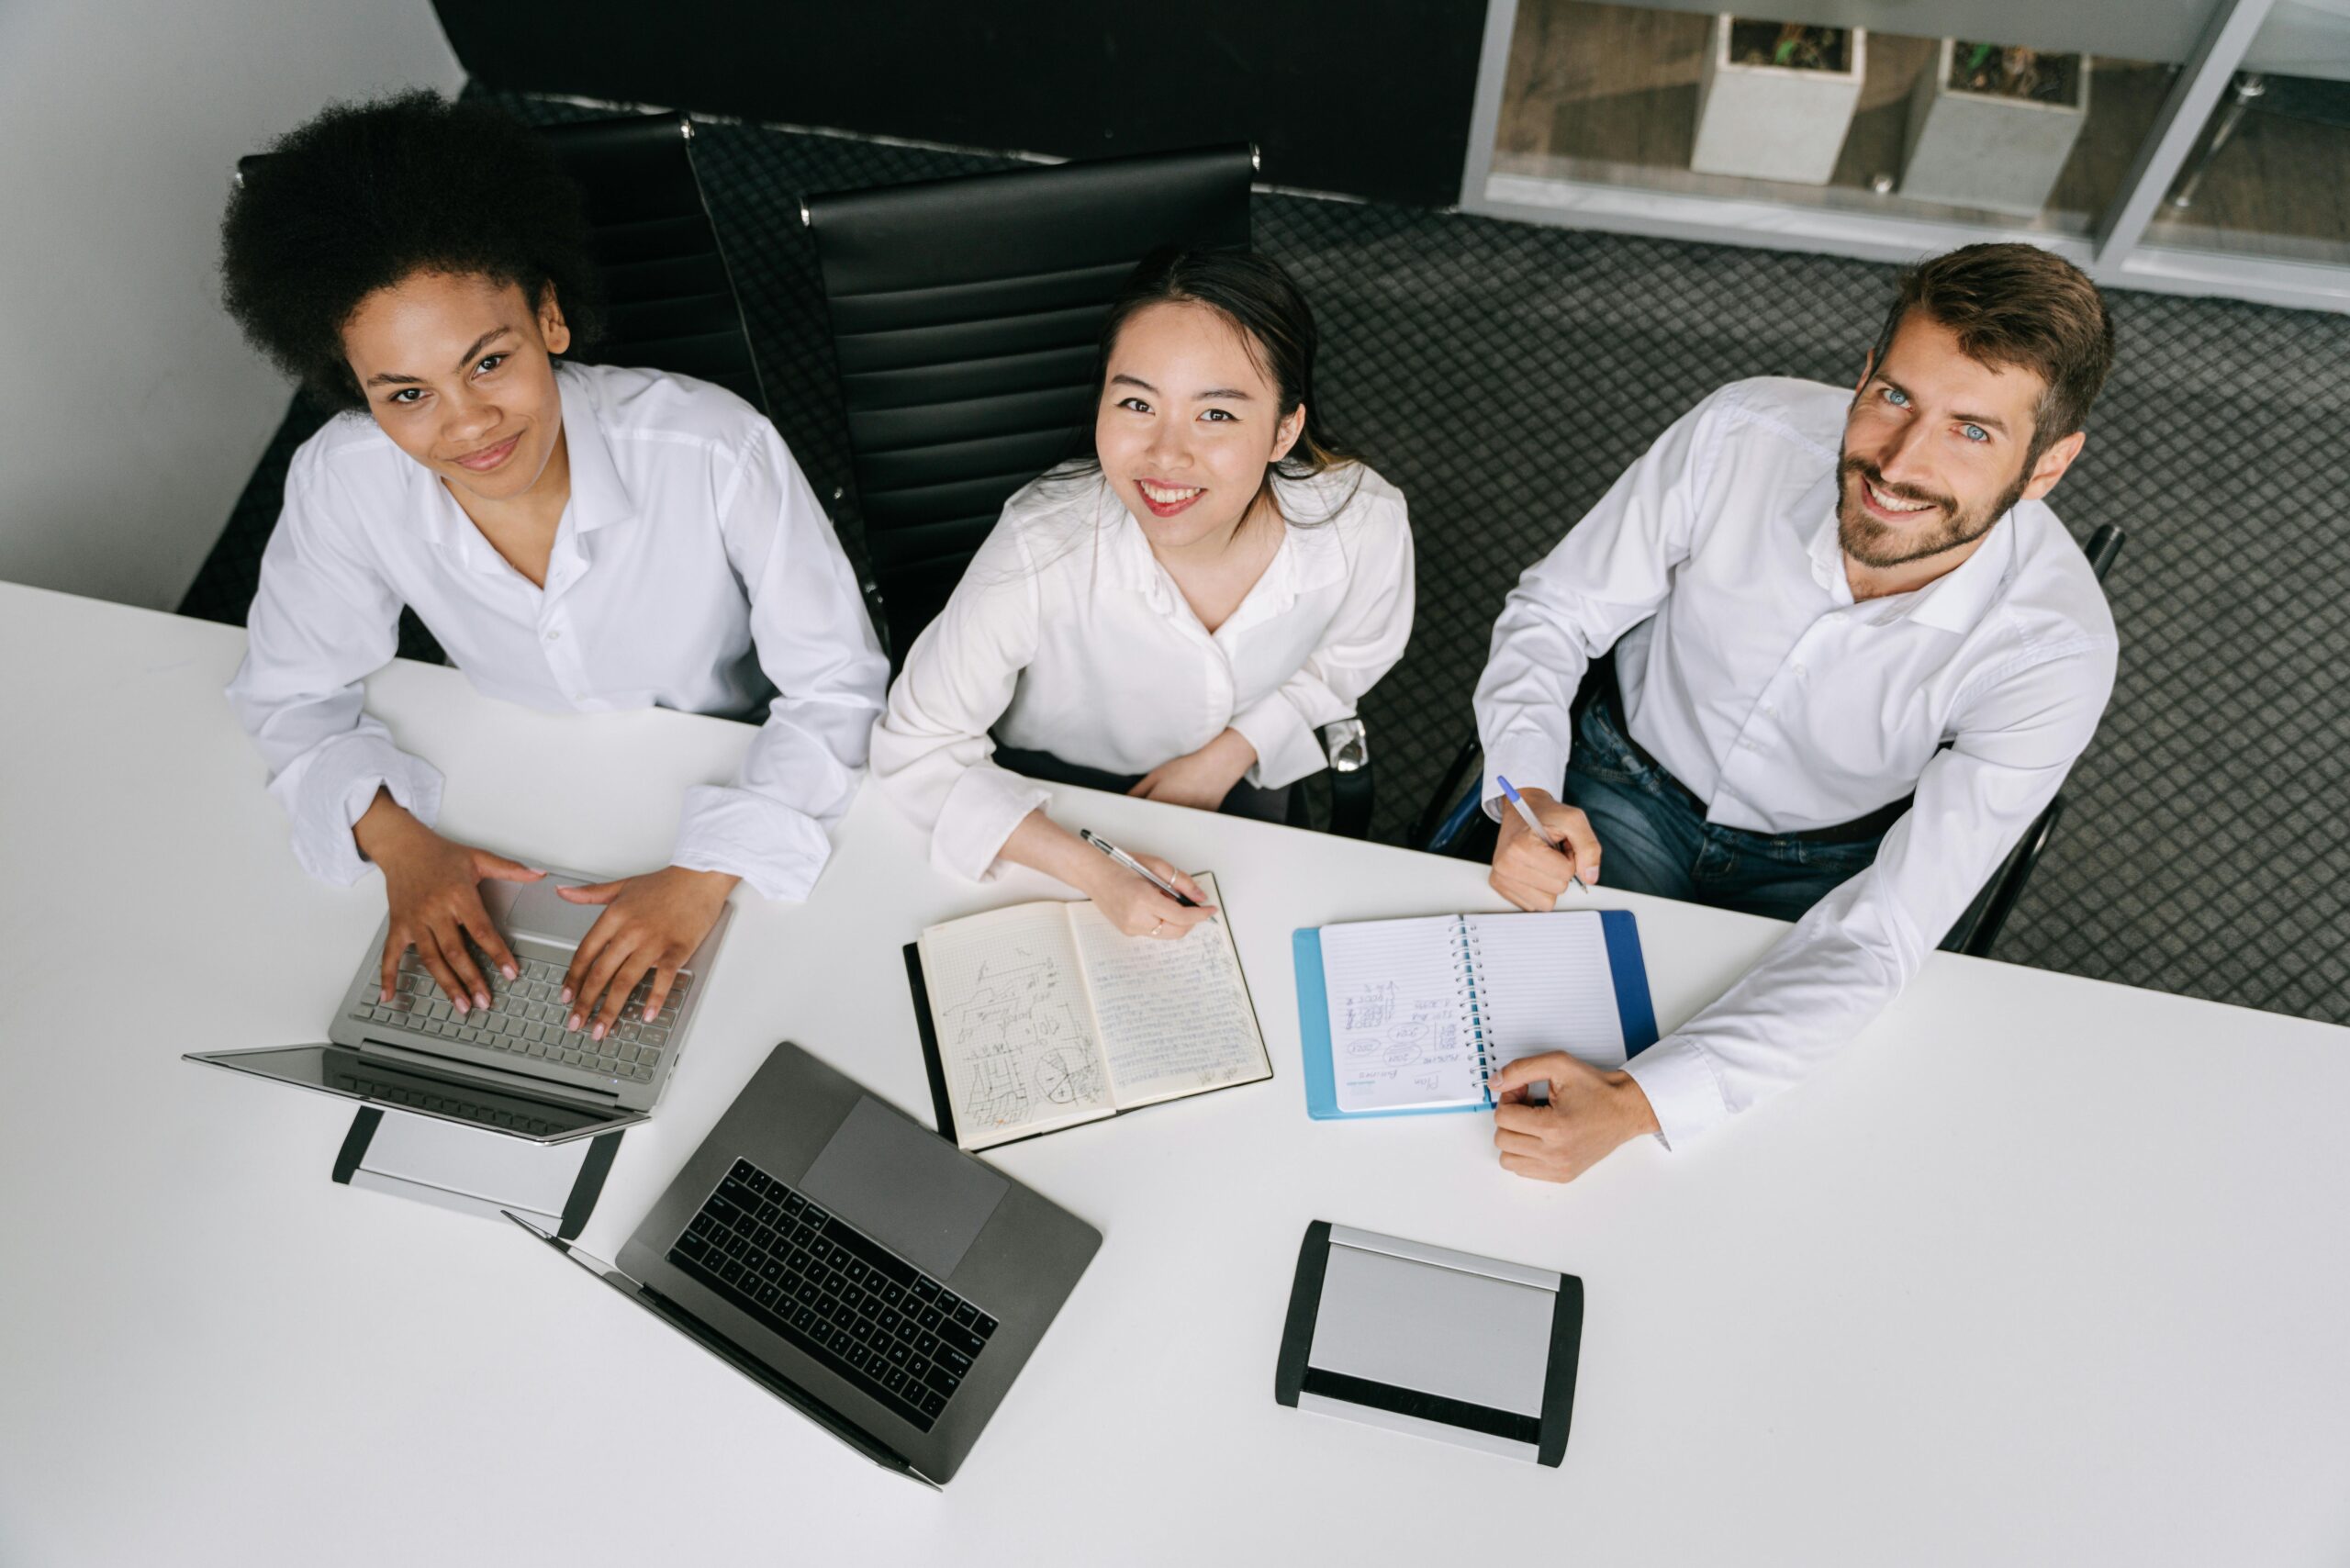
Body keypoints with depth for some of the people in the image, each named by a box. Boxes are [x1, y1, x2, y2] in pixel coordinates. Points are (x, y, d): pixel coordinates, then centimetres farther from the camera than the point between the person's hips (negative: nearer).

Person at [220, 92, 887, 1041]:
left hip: (744, 790, -2)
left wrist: (707, 871, -31)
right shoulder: (340, 485, -20)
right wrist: (394, 838, -21)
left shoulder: (716, 451, -29)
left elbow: (837, 685, -21)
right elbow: (291, 695, -3)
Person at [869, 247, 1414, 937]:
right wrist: (1094, 871, -37)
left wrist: (1227, 756, -15)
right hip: (1056, 790, -2)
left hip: (1236, 780, 3)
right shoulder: (1042, 552, -40)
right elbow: (917, 748, -29)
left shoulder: (1367, 525, -31)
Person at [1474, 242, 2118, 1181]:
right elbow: (1554, 612, -11)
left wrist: (1636, 1103, -42)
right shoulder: (1742, 435, -27)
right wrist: (1527, 791, -30)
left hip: (1824, 872, 0)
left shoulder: (2056, 652, -30)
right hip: (1634, 787, 1)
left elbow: (1881, 936, -31)